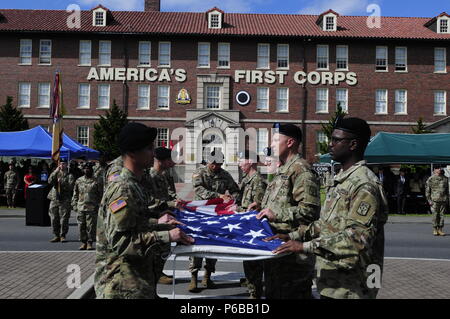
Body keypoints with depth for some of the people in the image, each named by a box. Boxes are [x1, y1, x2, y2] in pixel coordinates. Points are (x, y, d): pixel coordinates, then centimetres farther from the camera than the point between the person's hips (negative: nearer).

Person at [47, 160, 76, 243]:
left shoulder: (70, 176, 5)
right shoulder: (55, 174, 15)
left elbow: (70, 186, -8)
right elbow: (50, 181, -4)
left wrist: (62, 182, -17)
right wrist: (55, 172, -10)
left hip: (65, 201, -3)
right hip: (54, 199, 3)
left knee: (64, 219, -4)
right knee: (54, 219, 4)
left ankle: (63, 236, 8)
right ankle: (56, 236, 16)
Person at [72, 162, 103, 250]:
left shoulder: (97, 181, 2)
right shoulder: (79, 181, 12)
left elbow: (100, 195, 2)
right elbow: (75, 194, 16)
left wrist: (98, 206, -5)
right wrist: (74, 205, 8)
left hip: (92, 208, -3)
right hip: (80, 207, 3)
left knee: (91, 226, -2)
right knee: (81, 226, 5)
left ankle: (90, 243, 7)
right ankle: (83, 242, 16)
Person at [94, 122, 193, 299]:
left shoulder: (135, 184, 11)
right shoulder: (122, 189, -19)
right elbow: (119, 239, -24)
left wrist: (156, 223, 13)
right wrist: (166, 236, -25)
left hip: (138, 275, 9)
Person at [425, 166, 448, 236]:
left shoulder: (445, 179, 12)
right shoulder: (430, 179, 0)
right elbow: (427, 190, 1)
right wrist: (429, 200, -5)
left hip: (443, 200, 3)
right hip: (434, 200, -3)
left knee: (442, 215, 3)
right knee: (435, 215, -3)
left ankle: (440, 229, 10)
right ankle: (435, 230, 5)